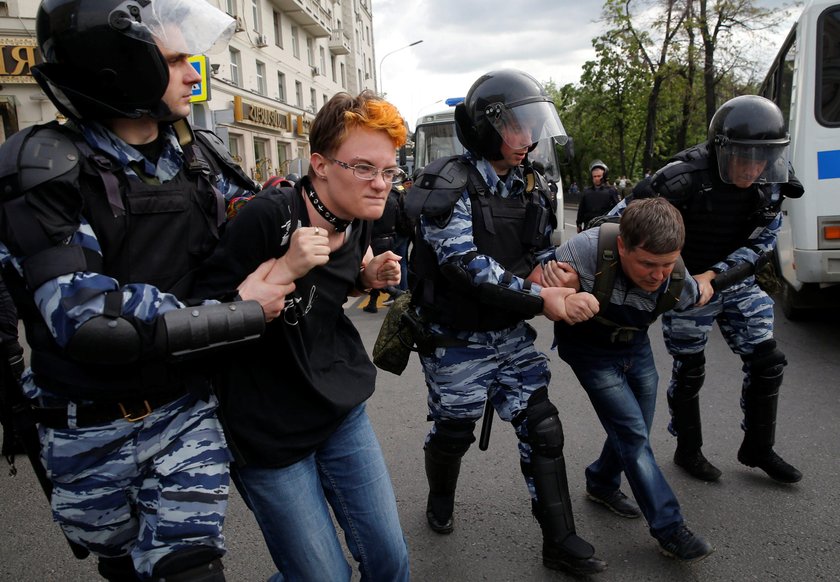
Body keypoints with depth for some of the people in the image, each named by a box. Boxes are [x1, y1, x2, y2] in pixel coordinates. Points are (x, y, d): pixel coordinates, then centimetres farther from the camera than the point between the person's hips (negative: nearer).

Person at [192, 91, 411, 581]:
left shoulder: (358, 221, -1)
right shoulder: (267, 217, -21)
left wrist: (370, 277, -2)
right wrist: (285, 268, -30)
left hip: (343, 413, 6)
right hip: (271, 432, -6)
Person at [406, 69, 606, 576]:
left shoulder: (532, 186, 5)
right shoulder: (451, 185, -17)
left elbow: (543, 251, 16)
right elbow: (464, 263, -26)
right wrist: (537, 298, -26)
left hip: (513, 334, 6)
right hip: (458, 339, -5)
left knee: (543, 429, 5)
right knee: (453, 432, 13)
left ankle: (560, 541, 20)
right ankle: (441, 498, 45)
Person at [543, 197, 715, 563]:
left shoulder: (678, 281, -21)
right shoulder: (589, 249, -38)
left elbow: (695, 299, 4)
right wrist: (564, 301, -53)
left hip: (635, 346, 5)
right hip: (588, 349, -5)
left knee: (634, 432, 15)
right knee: (634, 435, -9)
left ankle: (602, 484, 43)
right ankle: (669, 529, 4)